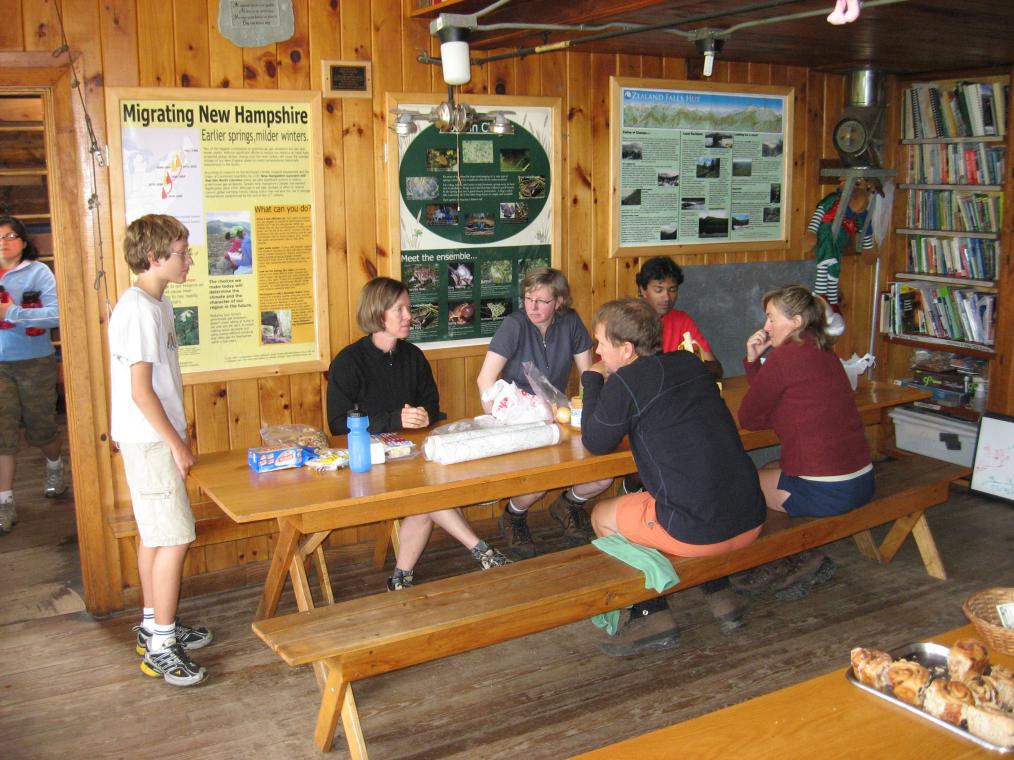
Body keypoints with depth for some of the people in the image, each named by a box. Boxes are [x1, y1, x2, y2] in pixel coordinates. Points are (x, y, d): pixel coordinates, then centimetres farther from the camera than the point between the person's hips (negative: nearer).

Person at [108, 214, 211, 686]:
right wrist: (176, 444, -16)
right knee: (175, 538, -7)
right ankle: (161, 647, 1)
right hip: (149, 442, -10)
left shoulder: (156, 304, 11)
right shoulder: (139, 310, -19)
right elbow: (141, 390, -21)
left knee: (155, 536, 17)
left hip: (155, 439, 10)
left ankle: (153, 626, 29)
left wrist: (177, 438, 19)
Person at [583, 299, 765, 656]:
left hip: (699, 532, -7)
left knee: (602, 516, 17)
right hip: (751, 522, 7)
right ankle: (721, 597, 30)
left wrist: (593, 380, 11)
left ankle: (652, 616, 14)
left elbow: (595, 442, 2)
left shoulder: (625, 382, -12)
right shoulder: (690, 362, 10)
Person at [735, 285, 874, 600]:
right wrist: (753, 359, 10)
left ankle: (798, 560, 20)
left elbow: (748, 418, -6)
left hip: (826, 492, -9)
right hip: (861, 482, 9)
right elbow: (772, 398, 21)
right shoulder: (823, 353, 14)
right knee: (770, 470, 29)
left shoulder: (786, 356, -14)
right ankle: (799, 559, 24)